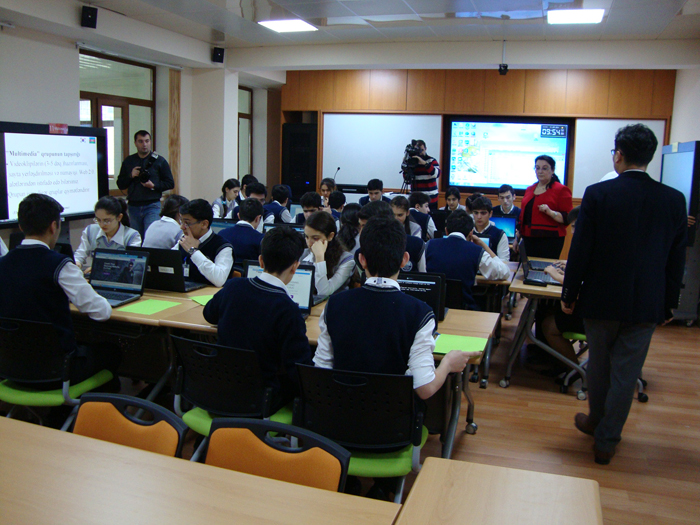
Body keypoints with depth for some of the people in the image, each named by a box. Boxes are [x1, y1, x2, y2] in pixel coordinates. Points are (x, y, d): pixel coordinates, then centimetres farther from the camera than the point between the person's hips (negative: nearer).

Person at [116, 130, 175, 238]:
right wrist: (130, 176, -6)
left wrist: (154, 185, -13)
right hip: (133, 206, 4)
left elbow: (170, 183, 1)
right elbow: (120, 185, 12)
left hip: (152, 206, -3)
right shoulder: (128, 161, 12)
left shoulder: (159, 160, 4)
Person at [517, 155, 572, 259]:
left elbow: (567, 218, -7)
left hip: (550, 242, -5)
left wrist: (550, 212, -22)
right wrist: (517, 238, 22)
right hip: (528, 240, 5)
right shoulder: (530, 189, 18)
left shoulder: (561, 190, 0)